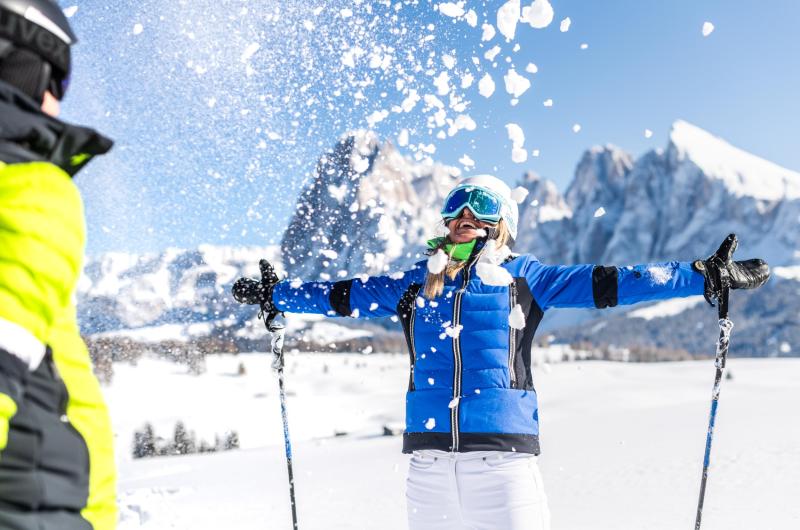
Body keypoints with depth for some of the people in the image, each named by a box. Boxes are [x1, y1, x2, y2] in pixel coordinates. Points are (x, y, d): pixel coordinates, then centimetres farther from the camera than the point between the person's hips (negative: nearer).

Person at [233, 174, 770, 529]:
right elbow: (345, 295, 24)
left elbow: (604, 283, 5)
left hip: (503, 448, -3)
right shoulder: (418, 283, 15)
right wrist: (273, 293, 28)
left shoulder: (524, 277, 8)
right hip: (430, 452, 3)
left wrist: (705, 276, 0)